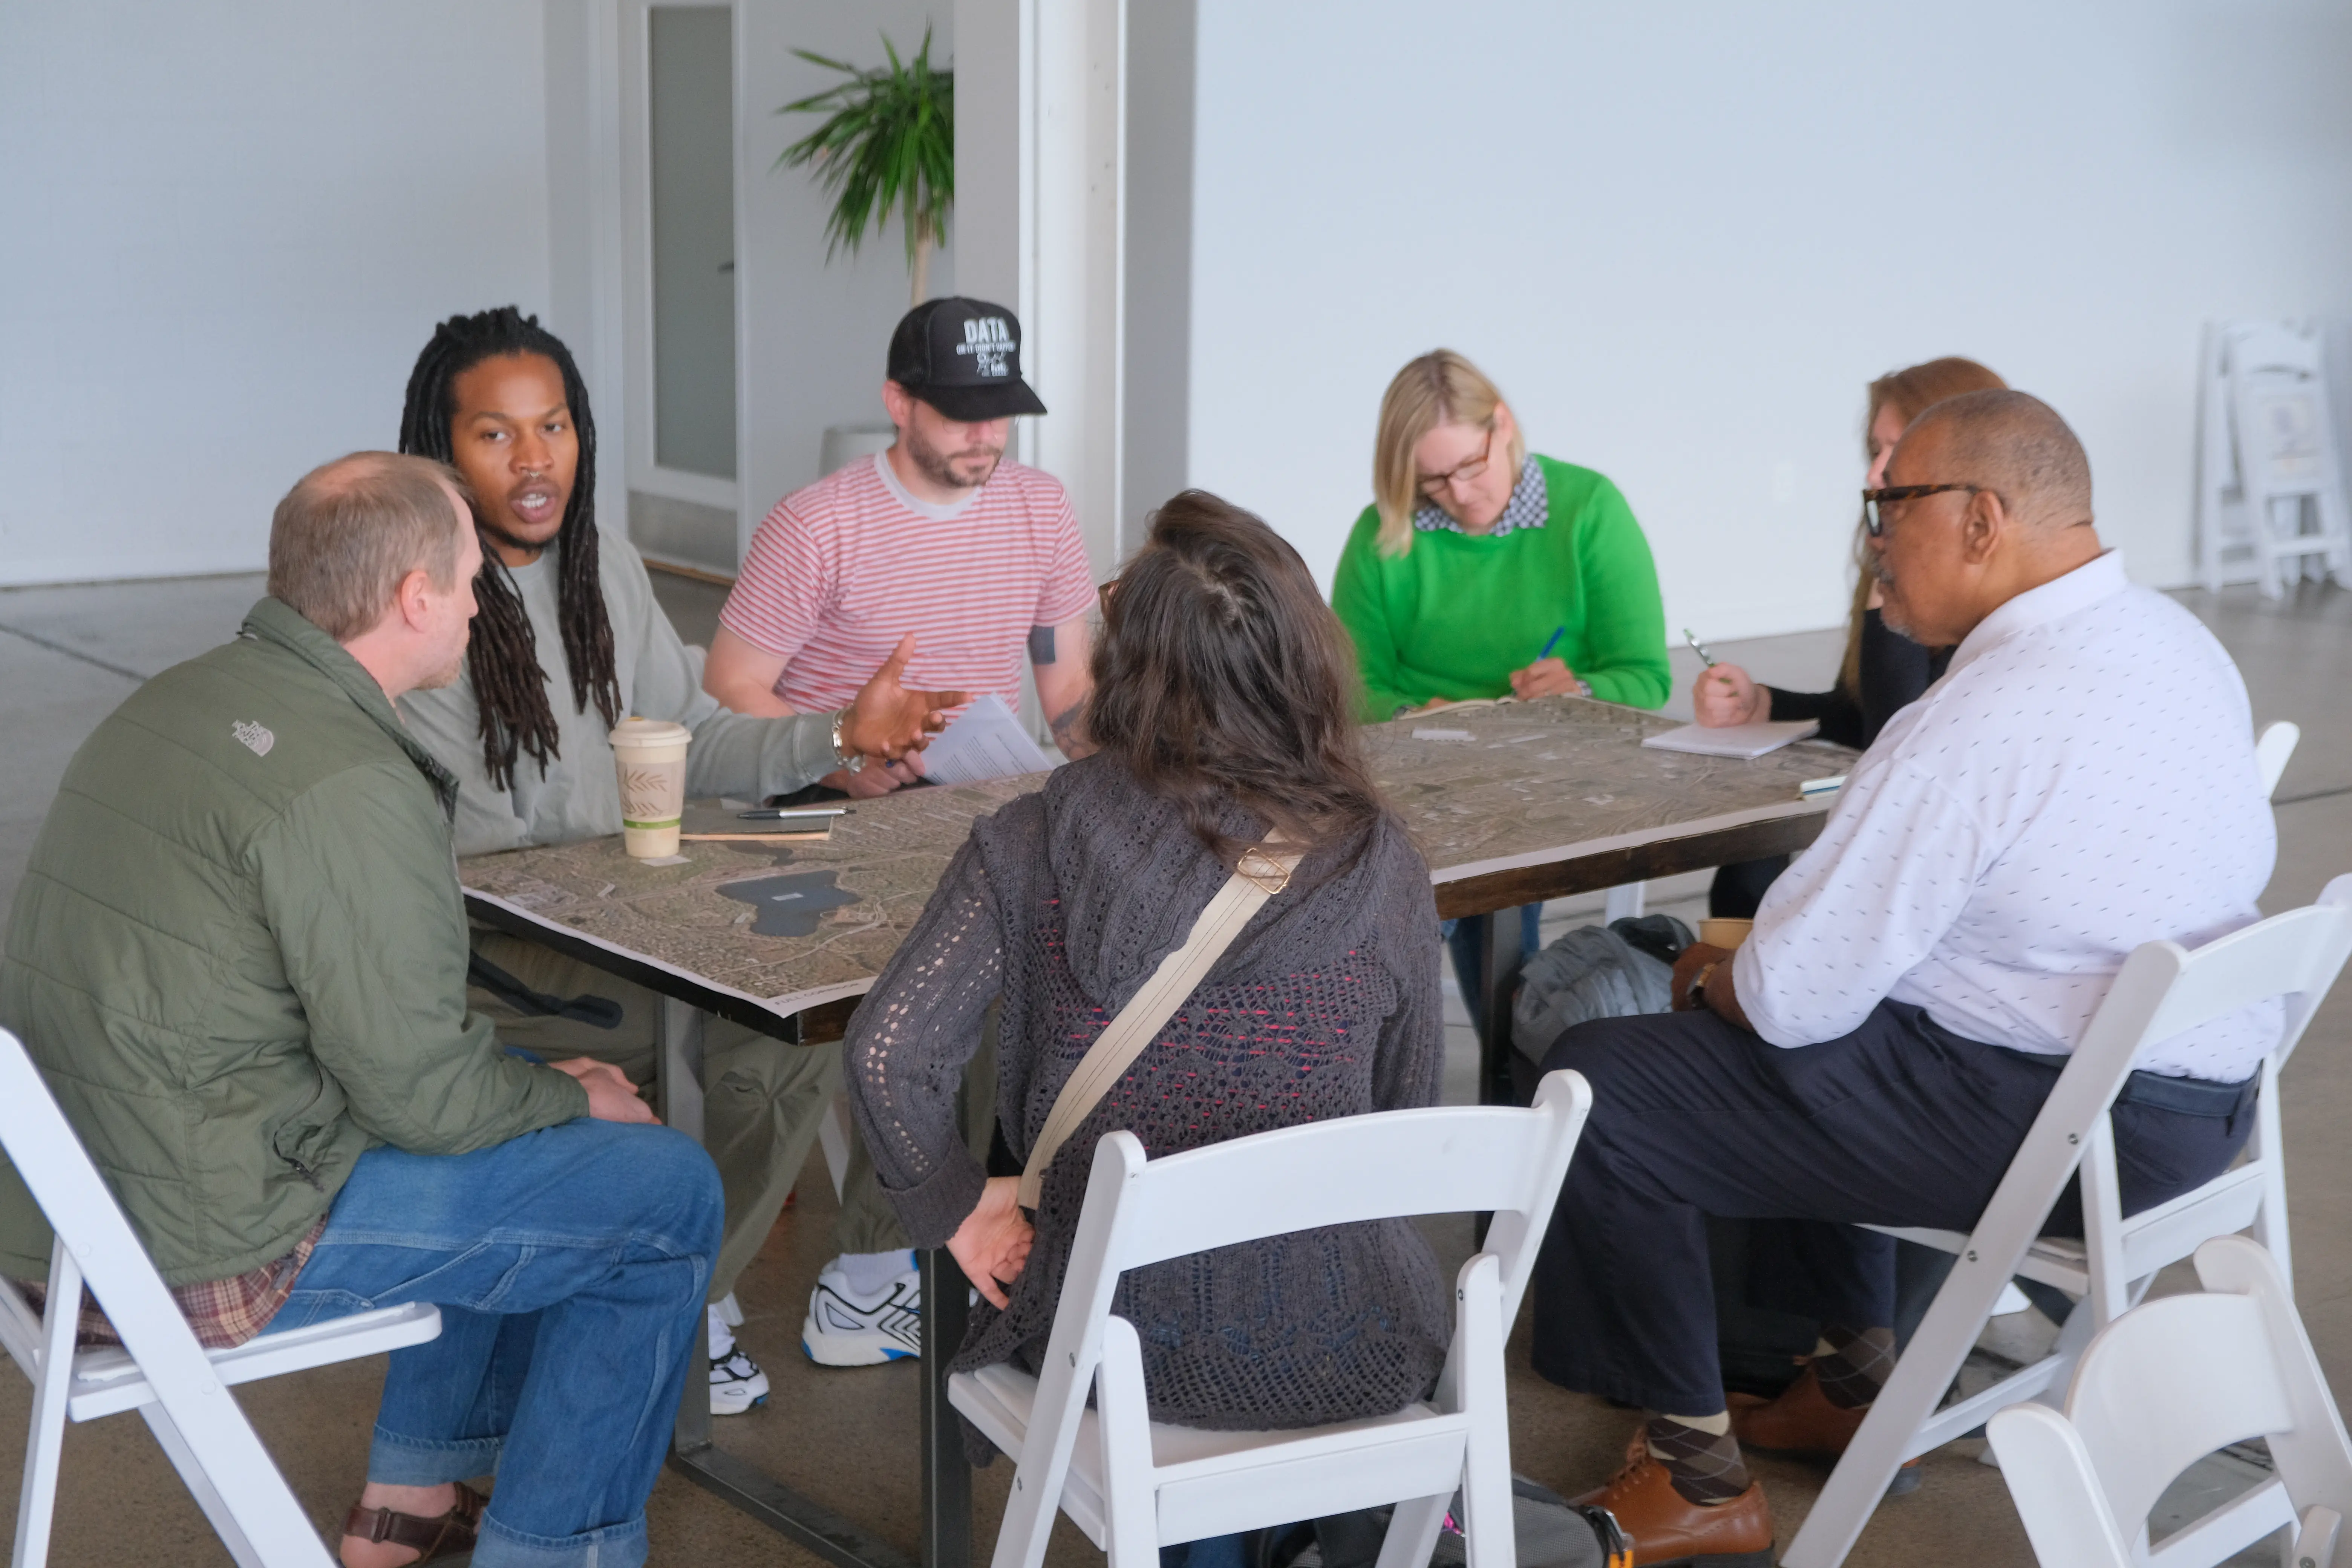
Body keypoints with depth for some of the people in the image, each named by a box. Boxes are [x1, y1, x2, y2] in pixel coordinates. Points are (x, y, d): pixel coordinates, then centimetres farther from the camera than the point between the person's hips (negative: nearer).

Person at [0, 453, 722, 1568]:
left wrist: (542, 1083, 13)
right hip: (208, 1258, -10)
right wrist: (575, 1100, 1)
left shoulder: (178, 702, 8)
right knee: (666, 1193, 0)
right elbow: (416, 1089, -18)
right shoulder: (347, 786, -22)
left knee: (515, 1111, 26)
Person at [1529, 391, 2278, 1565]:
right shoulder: (2181, 642, 4)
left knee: (1597, 1086, -2)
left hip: (2047, 1121, -10)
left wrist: (1709, 981, 3)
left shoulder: (1984, 719, -25)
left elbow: (1793, 995, -21)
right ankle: (1852, 1379, 36)